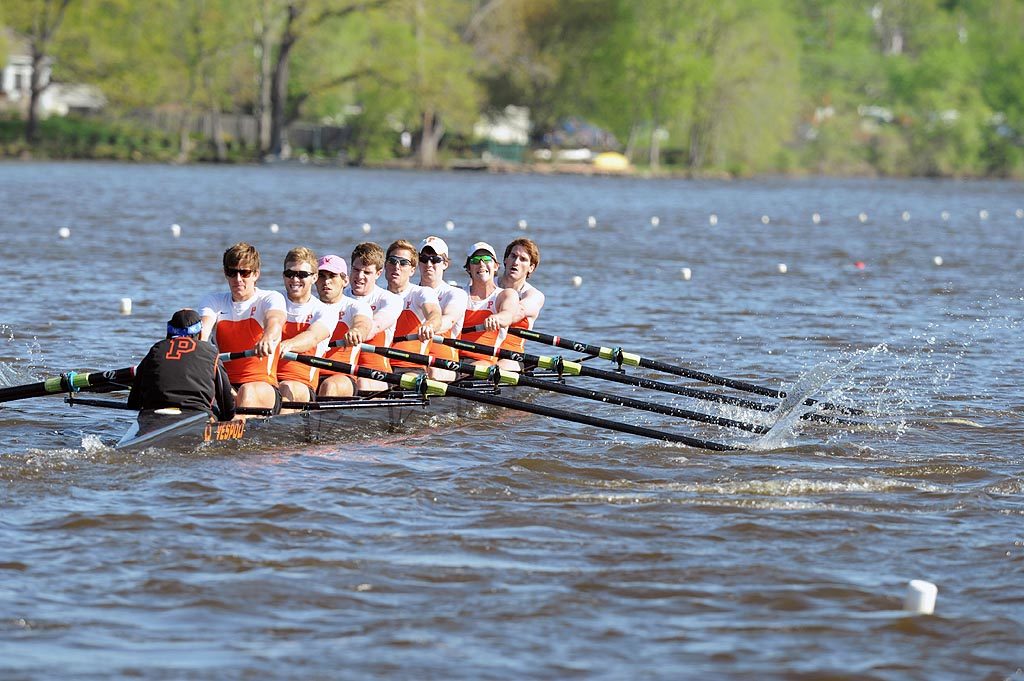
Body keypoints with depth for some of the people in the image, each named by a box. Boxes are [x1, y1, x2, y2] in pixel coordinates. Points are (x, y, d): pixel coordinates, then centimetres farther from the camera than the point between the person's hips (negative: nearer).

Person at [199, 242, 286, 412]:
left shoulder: (270, 299, 3)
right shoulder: (213, 301, 14)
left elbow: (275, 320, -21)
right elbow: (204, 327, -7)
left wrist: (268, 338, -46)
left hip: (264, 385, -3)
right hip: (224, 385, 3)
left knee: (248, 391, -36)